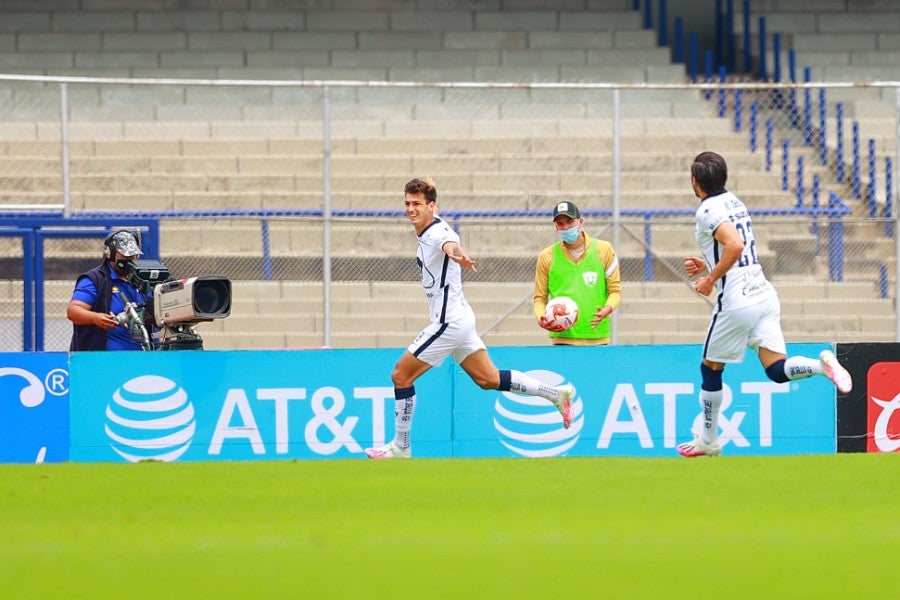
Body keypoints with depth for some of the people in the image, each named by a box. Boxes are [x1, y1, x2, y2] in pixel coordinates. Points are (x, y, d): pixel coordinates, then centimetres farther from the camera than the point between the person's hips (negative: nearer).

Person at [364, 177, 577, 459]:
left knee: (401, 375, -4)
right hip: (459, 319, 10)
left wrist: (457, 254, -62)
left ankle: (400, 447, 3)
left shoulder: (438, 233, -18)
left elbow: (450, 245, -44)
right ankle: (556, 393, 13)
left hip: (449, 322, -10)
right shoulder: (425, 236, 10)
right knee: (489, 379, 12)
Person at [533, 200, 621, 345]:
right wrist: (541, 319, -10)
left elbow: (615, 290, 7)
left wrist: (607, 309, -13)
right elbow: (539, 298, 11)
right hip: (563, 337, 0)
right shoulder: (547, 257, 6)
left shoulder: (604, 250, 5)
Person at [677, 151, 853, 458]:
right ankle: (823, 364, -28)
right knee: (776, 369, -1)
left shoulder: (708, 210, -10)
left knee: (711, 369, 11)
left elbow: (735, 245, -25)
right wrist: (708, 266, 24)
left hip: (737, 302, -7)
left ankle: (708, 441, 21)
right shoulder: (734, 202, 17)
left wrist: (710, 279, -14)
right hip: (764, 293, 7)